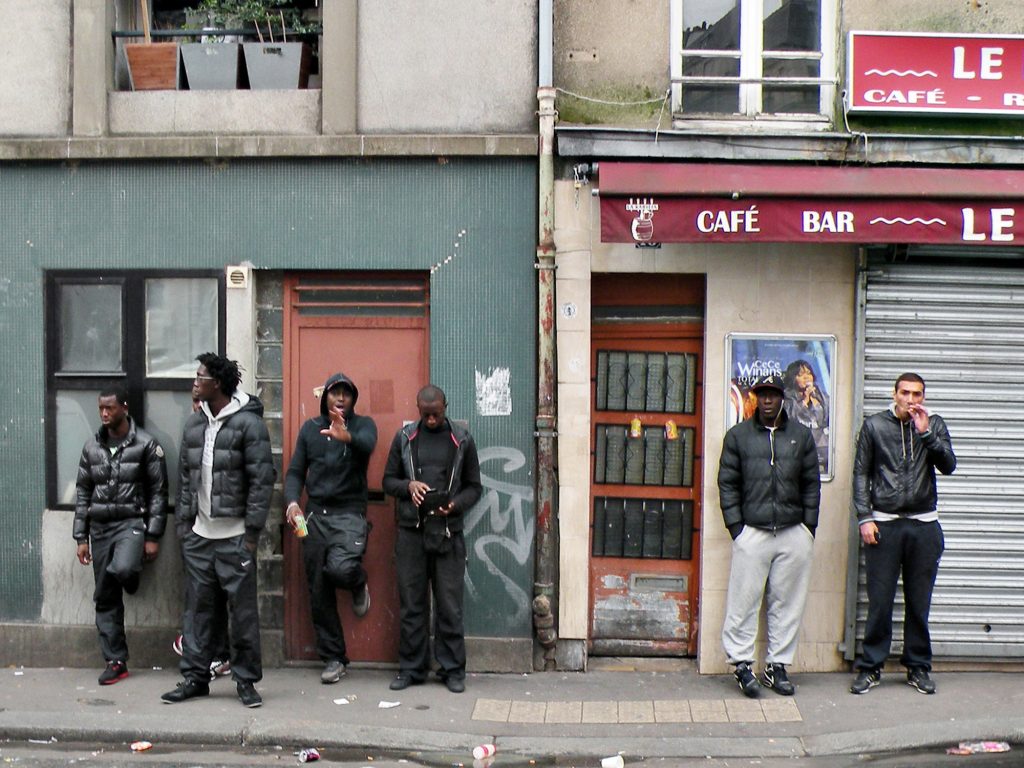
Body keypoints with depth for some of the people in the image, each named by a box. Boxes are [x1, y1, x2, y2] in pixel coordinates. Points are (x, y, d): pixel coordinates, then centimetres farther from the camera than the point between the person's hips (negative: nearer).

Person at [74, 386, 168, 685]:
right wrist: (81, 538, 6)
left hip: (132, 523, -4)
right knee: (105, 598, 4)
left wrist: (153, 536, -10)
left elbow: (158, 492, -4)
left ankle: (133, 577, 6)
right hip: (100, 527, 4)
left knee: (122, 569, -32)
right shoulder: (92, 446, 9)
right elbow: (83, 493, 12)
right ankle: (116, 662, 12)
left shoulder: (146, 444, -4)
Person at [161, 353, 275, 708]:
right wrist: (183, 521, 9)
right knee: (197, 606, 10)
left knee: (243, 609, 1)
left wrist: (252, 530, -13)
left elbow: (262, 480, -10)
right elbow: (185, 476, 16)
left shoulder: (248, 423, -9)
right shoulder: (194, 423, 11)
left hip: (234, 536, -6)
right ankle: (195, 677, 19)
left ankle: (246, 680, 11)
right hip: (199, 534, 6)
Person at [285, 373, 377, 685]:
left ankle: (358, 584, 9)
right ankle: (333, 657, 17)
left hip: (349, 514, -4)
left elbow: (368, 445, -22)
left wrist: (347, 437, -45)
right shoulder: (310, 428, 13)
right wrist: (292, 501, -9)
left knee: (341, 568, -29)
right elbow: (295, 471, 11)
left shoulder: (363, 424, 2)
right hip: (315, 515, 4)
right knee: (319, 592, 5)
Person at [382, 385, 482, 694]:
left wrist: (455, 505, -11)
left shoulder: (462, 440, 5)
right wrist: (408, 486, -10)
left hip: (448, 532, -1)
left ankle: (452, 670, 11)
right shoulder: (404, 437, 8)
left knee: (449, 605, 1)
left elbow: (474, 486, 9)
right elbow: (388, 481, 12)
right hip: (410, 532, 1)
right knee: (411, 604, 5)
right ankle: (411, 668, 15)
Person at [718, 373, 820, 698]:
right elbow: (727, 483, 5)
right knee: (744, 601, -3)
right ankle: (742, 663, 6)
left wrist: (809, 527, 4)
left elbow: (811, 484, 12)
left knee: (788, 603, 5)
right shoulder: (738, 435, 6)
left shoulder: (801, 435, 10)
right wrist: (735, 526, -3)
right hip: (752, 533, -2)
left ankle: (777, 666, 15)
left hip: (794, 534, 2)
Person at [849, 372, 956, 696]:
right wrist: (864, 518, -3)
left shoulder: (934, 425, 7)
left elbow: (948, 466, -4)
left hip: (924, 526, 1)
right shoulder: (874, 425, 4)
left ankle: (918, 666, 19)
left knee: (919, 602, 7)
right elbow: (861, 473, 4)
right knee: (879, 601, 0)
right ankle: (870, 667, 10)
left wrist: (926, 432, -15)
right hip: (884, 524, -1)